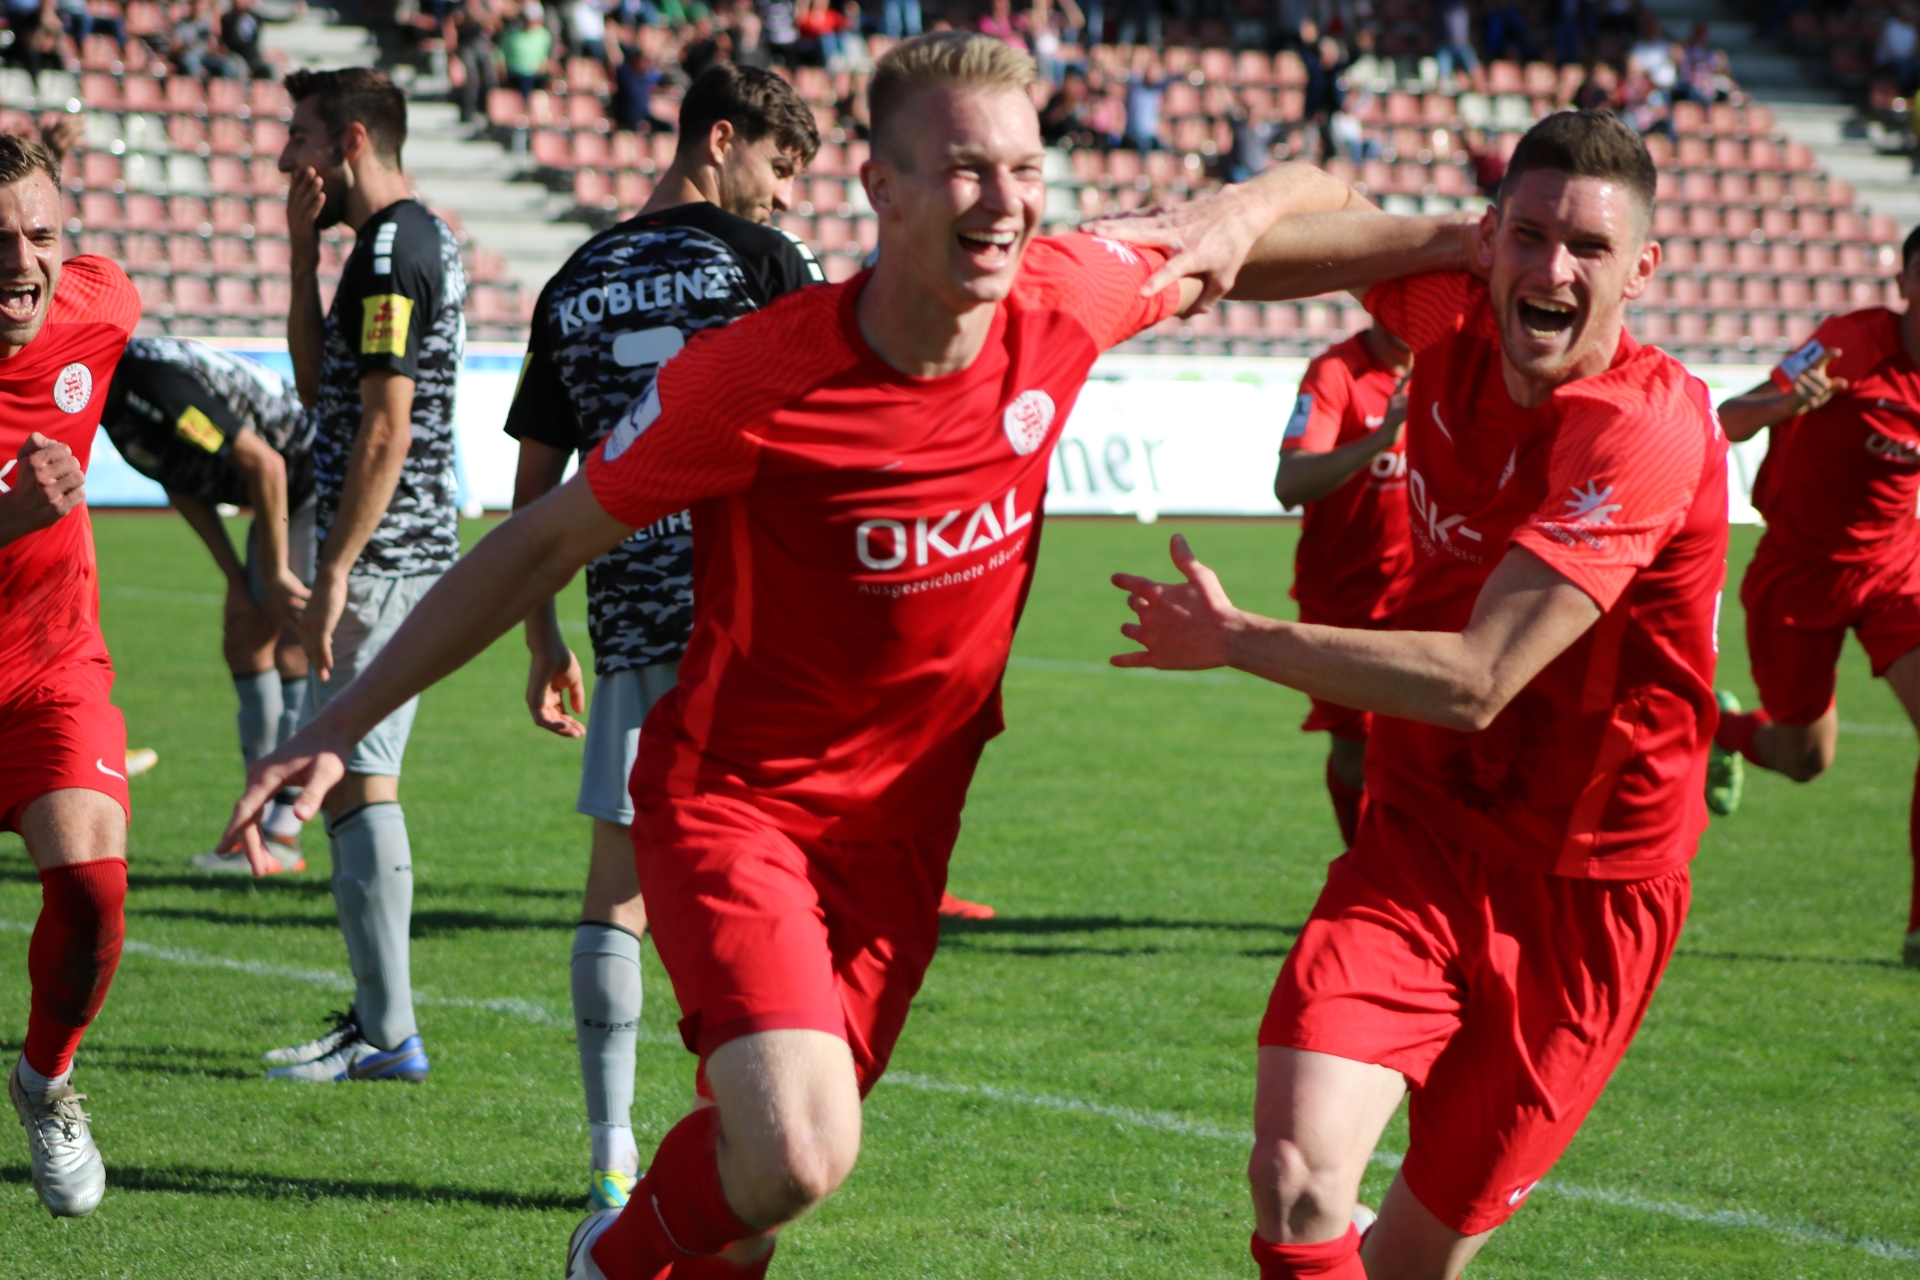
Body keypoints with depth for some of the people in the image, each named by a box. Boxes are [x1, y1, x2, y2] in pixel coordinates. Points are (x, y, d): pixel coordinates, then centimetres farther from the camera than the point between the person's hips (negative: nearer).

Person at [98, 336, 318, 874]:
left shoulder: (157, 386, -30)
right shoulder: (115, 400, 0)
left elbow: (265, 464, -28)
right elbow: (181, 485, 13)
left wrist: (275, 573, -20)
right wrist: (235, 576, 7)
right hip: (287, 494, 10)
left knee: (295, 653, -12)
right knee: (244, 642, 8)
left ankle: (282, 838, -10)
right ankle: (263, 822, 12)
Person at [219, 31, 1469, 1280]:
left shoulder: (1065, 300, -11)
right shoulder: (755, 377, -22)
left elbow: (1215, 241, 13)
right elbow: (545, 542, -10)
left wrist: (1431, 239, -4)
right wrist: (342, 722, -9)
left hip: (900, 824, 5)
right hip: (733, 803, -5)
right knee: (795, 1159, -23)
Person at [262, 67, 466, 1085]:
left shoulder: (390, 251, -15)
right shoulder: (421, 239, 17)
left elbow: (386, 429, -20)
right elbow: (317, 386, 20)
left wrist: (333, 573, -20)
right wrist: (303, 251, 13)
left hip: (381, 553, -11)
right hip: (411, 550, 11)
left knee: (355, 782, -9)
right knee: (354, 782, 14)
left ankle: (388, 1036, -8)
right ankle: (377, 1017, 18)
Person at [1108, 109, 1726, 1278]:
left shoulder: (1646, 428, -23)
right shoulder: (1455, 320, -5)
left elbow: (1476, 683, -27)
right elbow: (1350, 228, 18)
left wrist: (1237, 641, -20)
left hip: (1579, 890, -4)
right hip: (1420, 841, 4)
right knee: (1294, 1170, -20)